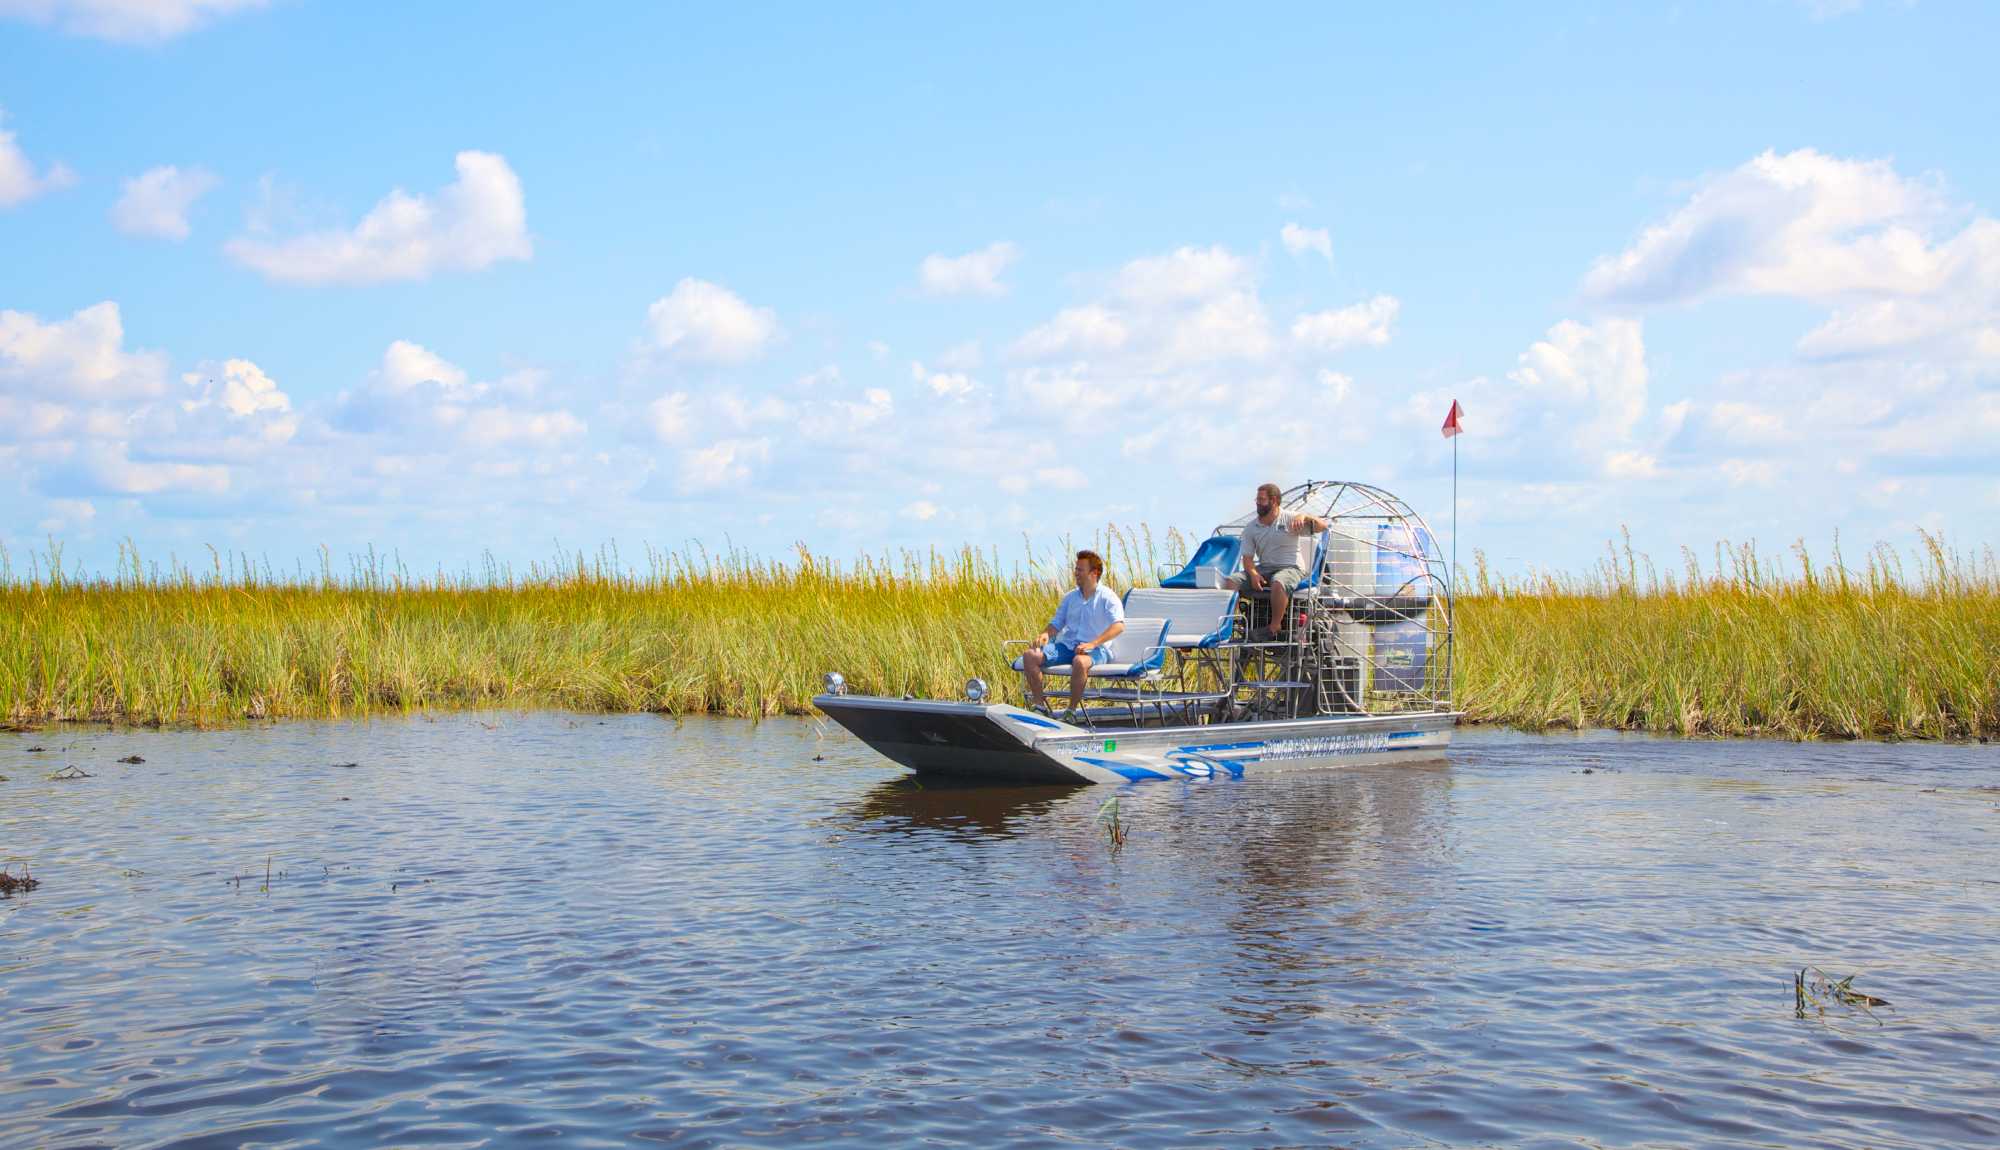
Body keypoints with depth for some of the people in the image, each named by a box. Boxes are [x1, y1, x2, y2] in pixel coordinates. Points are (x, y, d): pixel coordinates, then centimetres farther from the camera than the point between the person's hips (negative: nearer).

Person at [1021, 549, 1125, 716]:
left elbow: (1119, 625, -18)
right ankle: (1039, 704, -9)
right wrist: (1046, 633, -6)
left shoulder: (1107, 598, -4)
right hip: (1066, 645, 6)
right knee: (1030, 656, -15)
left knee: (1080, 662, -41)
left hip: (1094, 649, -6)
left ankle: (1072, 710, -25)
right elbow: (1057, 623, 19)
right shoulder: (1070, 597, 16)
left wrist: (1092, 644, -27)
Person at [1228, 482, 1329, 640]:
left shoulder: (1290, 519, 0)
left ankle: (1273, 629, -28)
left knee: (1278, 583, -40)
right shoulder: (1251, 528, 9)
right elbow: (1247, 557, 4)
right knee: (1231, 581, -18)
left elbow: (1322, 526, -7)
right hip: (1263, 569, 5)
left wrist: (1304, 516, -26)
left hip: (1290, 568, -4)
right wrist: (1253, 574, -17)